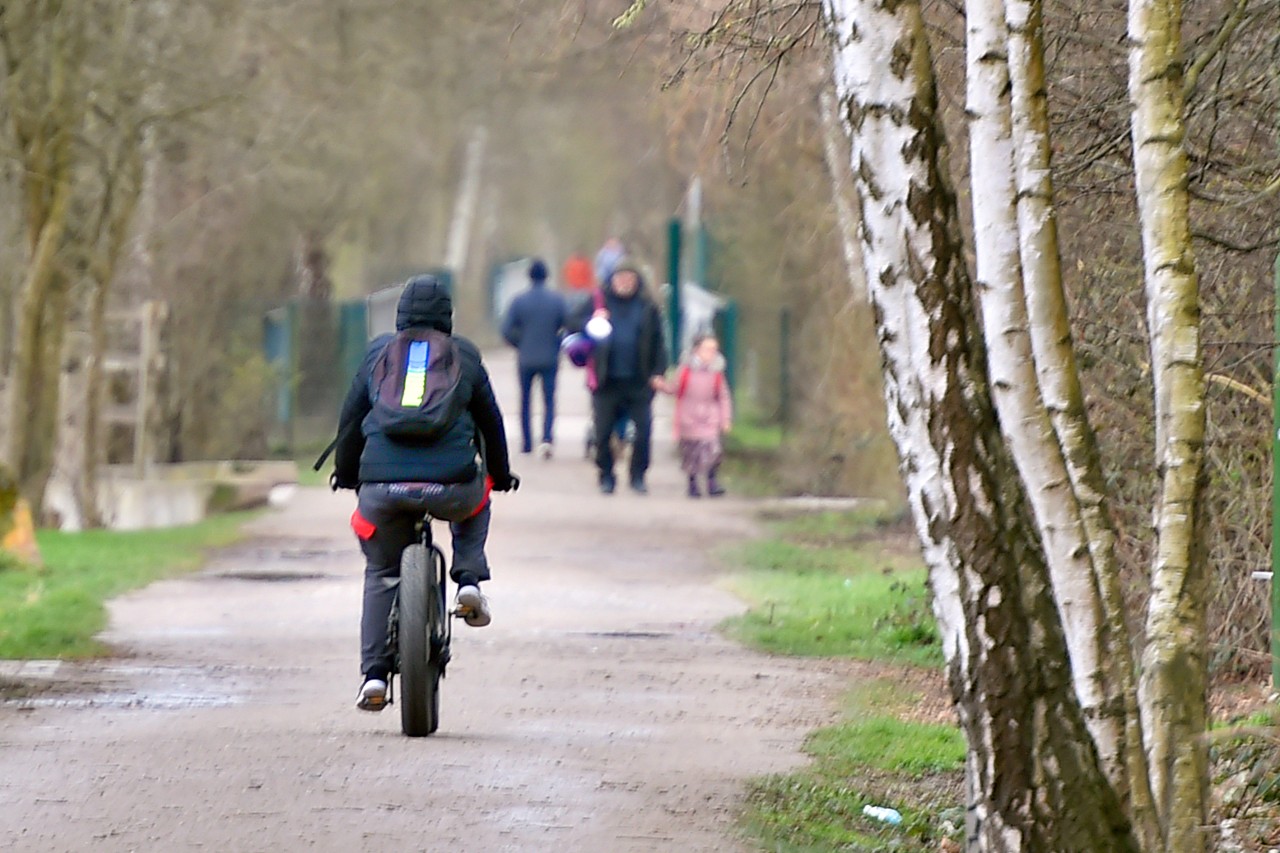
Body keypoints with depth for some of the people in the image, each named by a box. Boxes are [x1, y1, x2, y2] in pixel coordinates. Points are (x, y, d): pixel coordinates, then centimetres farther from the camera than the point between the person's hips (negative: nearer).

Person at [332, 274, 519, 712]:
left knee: (381, 575, 18)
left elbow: (351, 417, 19)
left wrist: (345, 473, 32)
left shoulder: (378, 352, 15)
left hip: (382, 485, 1)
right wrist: (500, 474, 37)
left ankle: (374, 674, 5)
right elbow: (490, 419, 22)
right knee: (476, 501, 35)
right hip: (450, 485, 0)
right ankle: (469, 582, 14)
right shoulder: (464, 355, 14)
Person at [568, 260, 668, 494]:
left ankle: (638, 477, 11)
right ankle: (606, 477, 17)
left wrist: (657, 372, -1)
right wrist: (592, 322, -16)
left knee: (644, 431, -3)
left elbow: (658, 342, 9)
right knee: (602, 433, 3)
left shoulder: (647, 307, 6)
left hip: (638, 383, 0)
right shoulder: (598, 303, 5)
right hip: (607, 382, 0)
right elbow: (573, 325, 4)